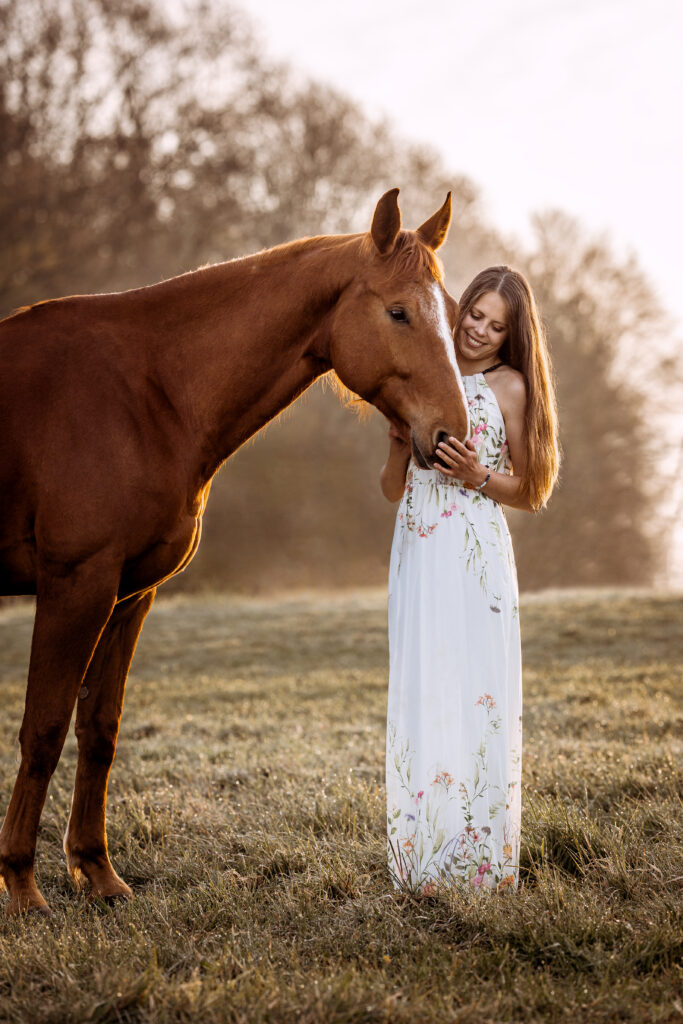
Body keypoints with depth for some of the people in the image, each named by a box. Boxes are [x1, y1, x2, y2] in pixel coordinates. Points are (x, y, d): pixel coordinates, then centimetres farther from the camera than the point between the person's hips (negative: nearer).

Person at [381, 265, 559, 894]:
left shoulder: (510, 386, 2)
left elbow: (532, 493, 2)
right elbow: (394, 489, 18)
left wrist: (477, 475, -14)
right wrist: (400, 445, -1)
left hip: (475, 555, -4)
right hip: (417, 555, 5)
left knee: (475, 694, -6)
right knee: (420, 695, 2)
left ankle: (482, 859, 2)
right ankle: (425, 859, 8)